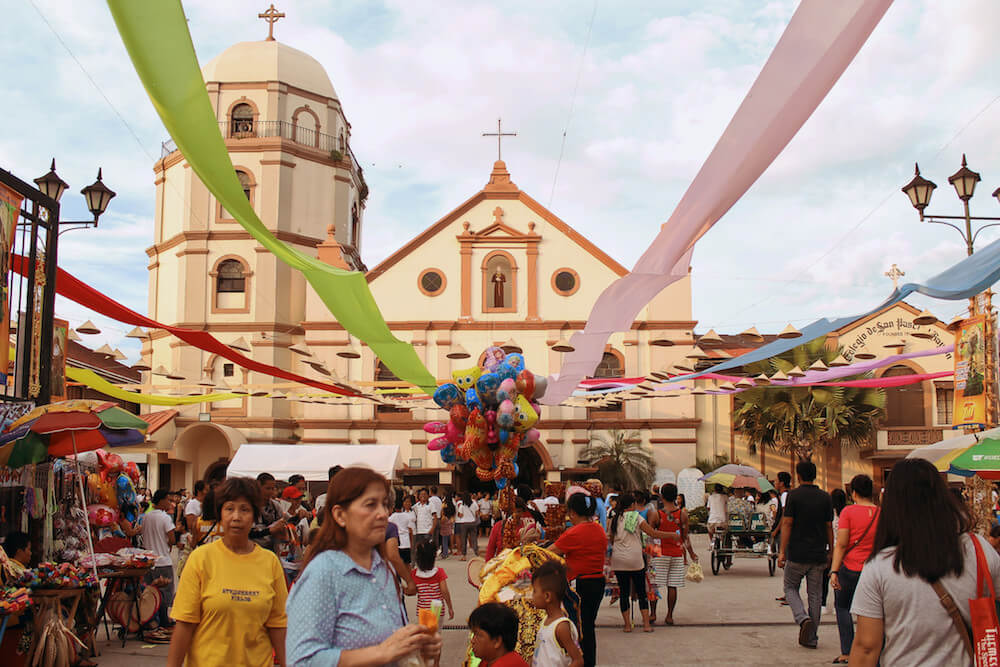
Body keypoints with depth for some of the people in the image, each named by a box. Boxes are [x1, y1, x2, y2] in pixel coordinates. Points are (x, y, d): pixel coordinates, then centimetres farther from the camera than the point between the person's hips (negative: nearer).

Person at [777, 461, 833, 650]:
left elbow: (787, 524, -10)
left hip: (797, 554, -3)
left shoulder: (793, 496, -8)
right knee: (815, 594, 10)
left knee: (790, 587, 14)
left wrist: (782, 551, -8)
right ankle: (811, 637, 12)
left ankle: (803, 618, -11)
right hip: (818, 555, 3)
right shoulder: (825, 497, 3)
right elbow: (829, 527, 5)